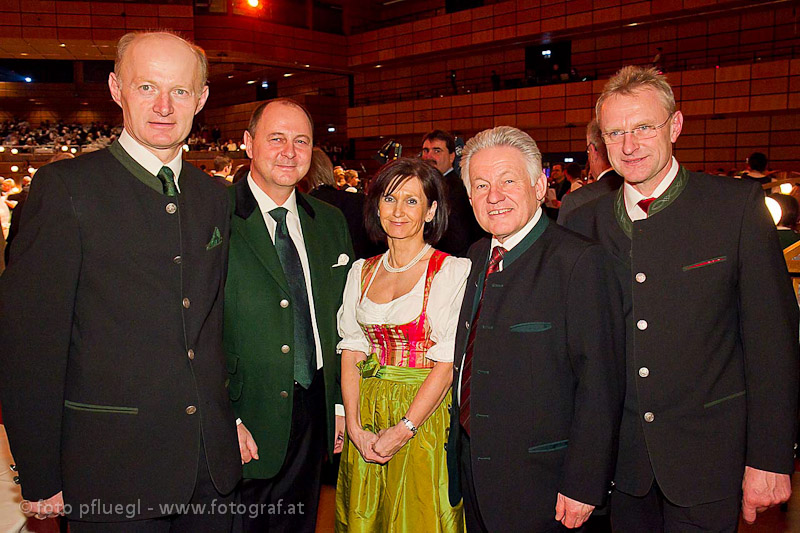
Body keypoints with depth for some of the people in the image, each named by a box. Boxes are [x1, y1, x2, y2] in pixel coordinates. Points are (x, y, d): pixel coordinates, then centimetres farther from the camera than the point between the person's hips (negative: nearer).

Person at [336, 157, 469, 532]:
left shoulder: (453, 271, -9)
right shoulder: (361, 271, 7)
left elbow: (447, 364, -13)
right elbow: (351, 352, 4)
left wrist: (402, 431, -17)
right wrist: (354, 426, -7)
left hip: (425, 415, -4)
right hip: (366, 415, 4)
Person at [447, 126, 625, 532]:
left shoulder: (579, 261, -18)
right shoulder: (477, 257, 6)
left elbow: (599, 384, -19)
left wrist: (583, 486, -18)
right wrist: (459, 447, 12)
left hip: (537, 482, -6)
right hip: (470, 464, 7)